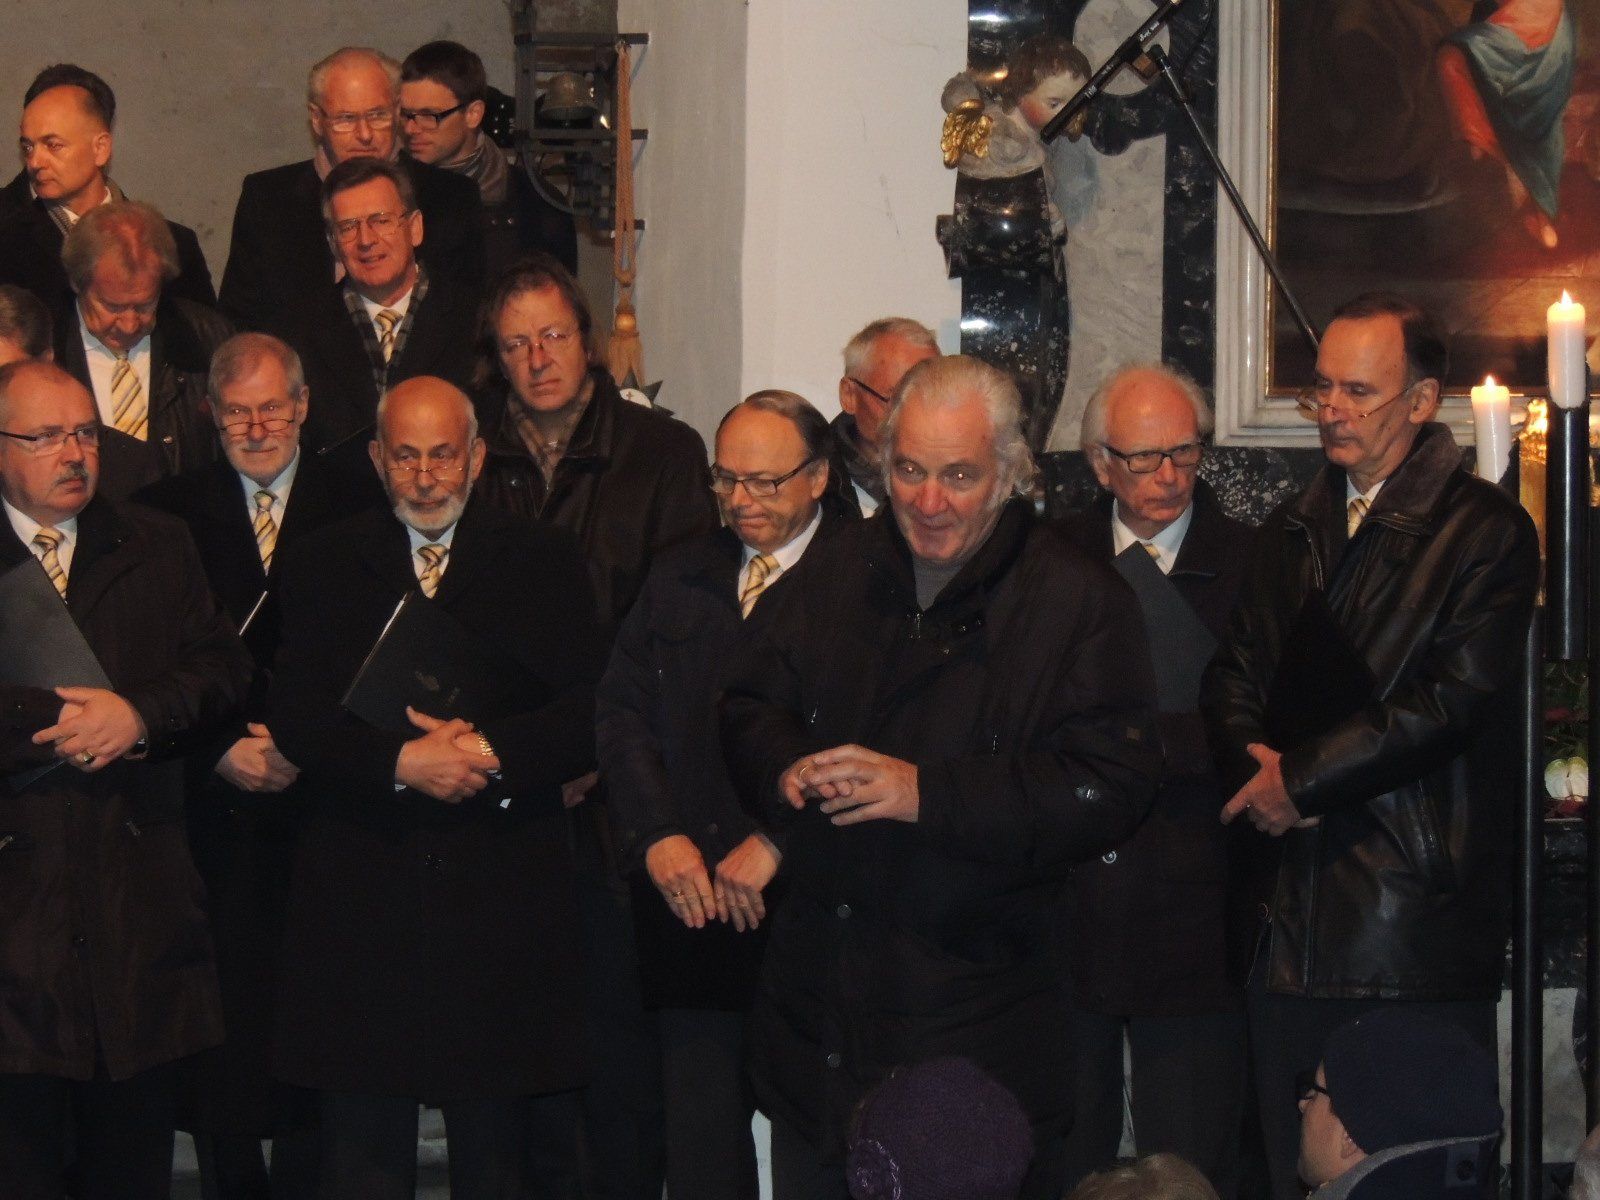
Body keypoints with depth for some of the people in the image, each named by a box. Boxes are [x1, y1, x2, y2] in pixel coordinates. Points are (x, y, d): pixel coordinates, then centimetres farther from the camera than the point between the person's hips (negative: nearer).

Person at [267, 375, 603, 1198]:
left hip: (501, 894, 0)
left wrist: (493, 750, -15)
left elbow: (590, 713, 0)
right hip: (361, 900, 0)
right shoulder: (323, 566, 10)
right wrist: (399, 761, -16)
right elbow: (295, 718, -1)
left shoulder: (541, 561, 9)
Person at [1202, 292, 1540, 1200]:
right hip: (1297, 915, 6)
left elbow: (1453, 700, -14)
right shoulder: (1293, 532, 18)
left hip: (1422, 921, -6)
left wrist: (1299, 778, -11)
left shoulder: (1486, 531, -4)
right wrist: (1258, 767, -7)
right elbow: (1234, 680, 15)